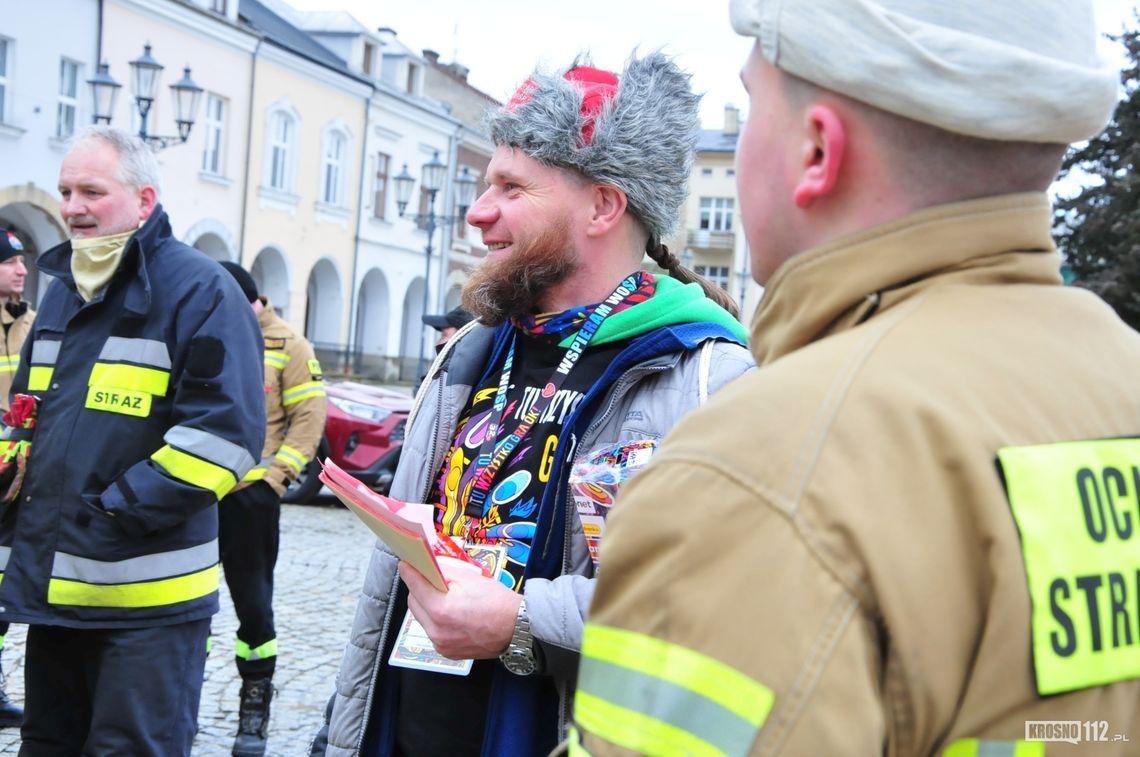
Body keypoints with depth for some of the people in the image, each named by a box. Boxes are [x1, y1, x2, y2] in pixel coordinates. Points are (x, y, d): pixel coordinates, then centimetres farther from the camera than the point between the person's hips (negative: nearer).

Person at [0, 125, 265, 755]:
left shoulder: (199, 290, -8)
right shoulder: (61, 293, 16)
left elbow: (224, 431, -16)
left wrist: (114, 514, -19)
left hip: (147, 601, -7)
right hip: (51, 586, 8)